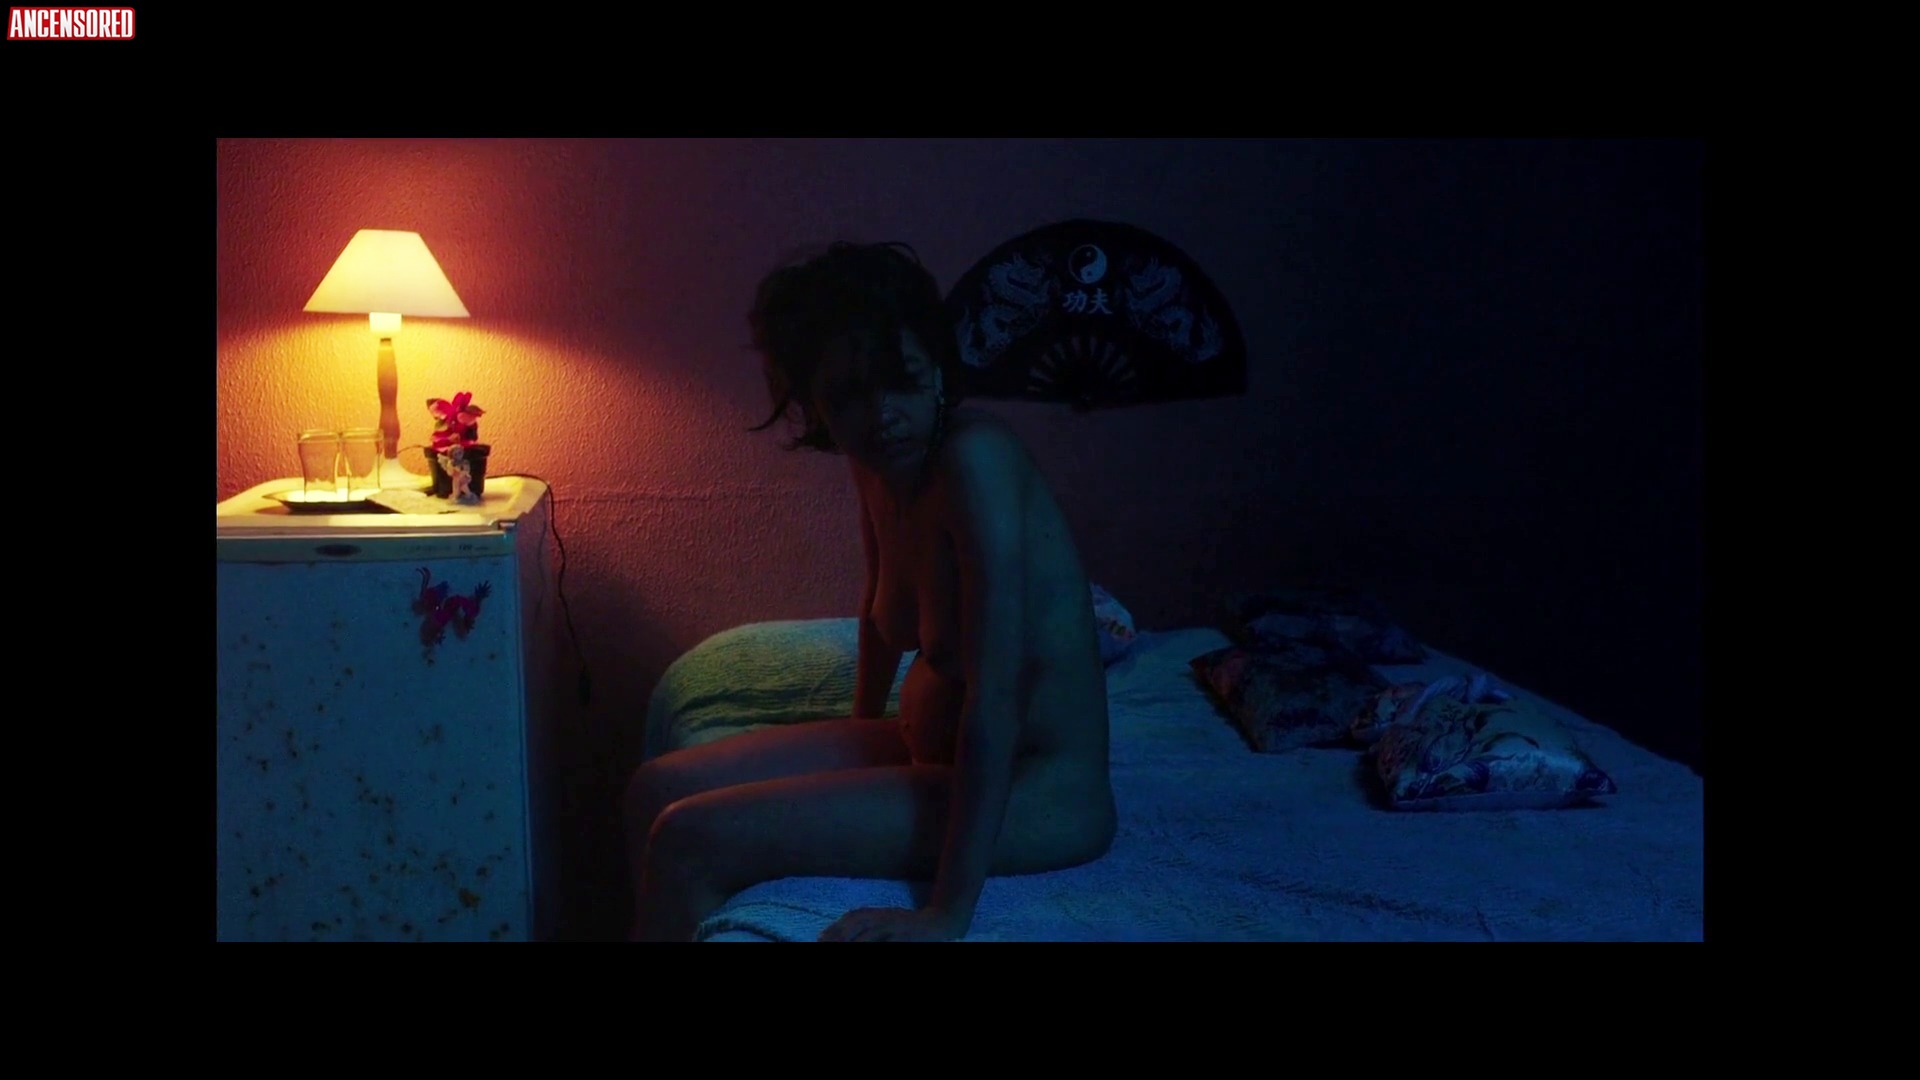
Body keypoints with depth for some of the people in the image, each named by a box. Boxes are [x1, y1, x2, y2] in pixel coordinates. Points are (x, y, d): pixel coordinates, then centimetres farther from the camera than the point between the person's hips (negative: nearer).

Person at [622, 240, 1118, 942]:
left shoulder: (974, 456, -26)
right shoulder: (877, 462, -1)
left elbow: (993, 701, -30)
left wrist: (949, 913, -30)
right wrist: (863, 733, 27)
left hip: (1043, 792, -8)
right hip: (927, 747, 8)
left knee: (689, 841, -17)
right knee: (655, 792, 4)